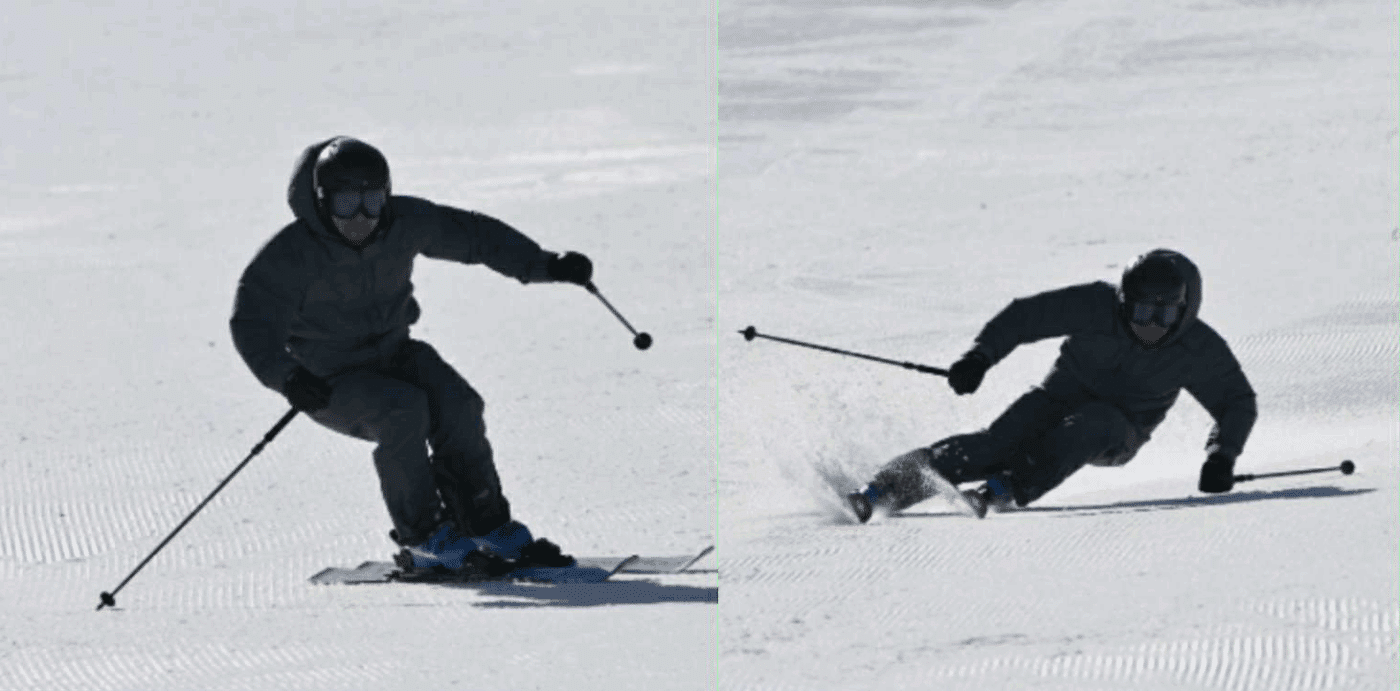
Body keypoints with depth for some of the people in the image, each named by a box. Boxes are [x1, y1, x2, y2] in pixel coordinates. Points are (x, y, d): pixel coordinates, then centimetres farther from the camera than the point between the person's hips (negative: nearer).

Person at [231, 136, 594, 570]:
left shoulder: (404, 224, -9)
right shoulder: (292, 256, -21)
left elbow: (473, 235, 3)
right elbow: (253, 322, -25)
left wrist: (546, 266, -4)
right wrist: (286, 375, -43)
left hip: (393, 355, 5)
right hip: (330, 383, -5)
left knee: (458, 406, -21)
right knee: (403, 410, -31)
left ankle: (488, 527, -7)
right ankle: (423, 537, -18)